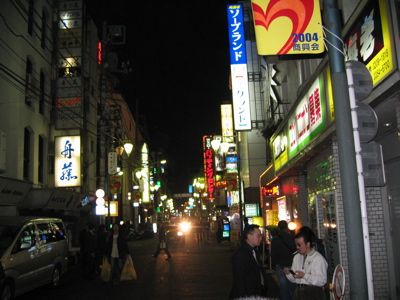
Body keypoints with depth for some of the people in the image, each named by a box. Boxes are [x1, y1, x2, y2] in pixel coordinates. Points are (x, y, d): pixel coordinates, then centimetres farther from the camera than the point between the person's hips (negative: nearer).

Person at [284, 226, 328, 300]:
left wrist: (304, 276, -21)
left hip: (313, 293, -6)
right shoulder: (297, 257, 14)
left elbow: (322, 281, -16)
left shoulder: (318, 258, -8)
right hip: (299, 293, 6)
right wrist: (289, 274, -4)